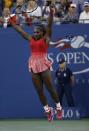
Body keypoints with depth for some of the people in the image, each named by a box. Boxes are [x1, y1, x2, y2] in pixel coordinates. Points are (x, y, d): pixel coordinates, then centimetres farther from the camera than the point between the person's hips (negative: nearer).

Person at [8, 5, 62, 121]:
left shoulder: (45, 39, 1)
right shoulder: (31, 39, 13)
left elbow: (49, 26, -10)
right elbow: (20, 30, 21)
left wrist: (51, 13, -20)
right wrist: (12, 22, 23)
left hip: (43, 65, -5)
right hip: (34, 66, 5)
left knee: (50, 88, -2)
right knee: (39, 91, 5)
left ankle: (58, 108, 12)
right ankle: (47, 110, 15)